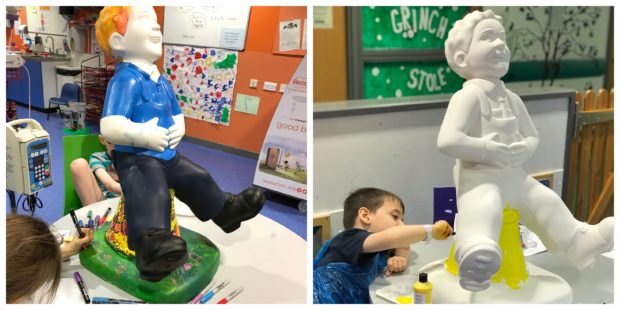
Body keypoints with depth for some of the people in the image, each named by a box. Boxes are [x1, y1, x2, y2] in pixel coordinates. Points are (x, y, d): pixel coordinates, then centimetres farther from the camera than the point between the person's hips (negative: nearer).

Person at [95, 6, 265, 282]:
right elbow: (109, 128, -27)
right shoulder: (125, 79, -18)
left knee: (197, 178, 20)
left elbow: (177, 115, 24)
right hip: (136, 159, -9)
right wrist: (144, 135, -33)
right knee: (150, 194, -31)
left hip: (168, 154, 9)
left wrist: (179, 129, 3)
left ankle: (225, 210, 42)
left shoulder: (161, 81, 12)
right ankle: (151, 244, -49)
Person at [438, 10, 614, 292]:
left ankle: (580, 241, 36)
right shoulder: (468, 95, -16)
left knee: (547, 201, 15)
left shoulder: (512, 98, 12)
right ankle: (478, 256, -52)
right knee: (485, 210, -35)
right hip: (480, 177, -8)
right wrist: (487, 151, -25)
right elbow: (447, 141, -28)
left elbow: (532, 136, 22)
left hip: (513, 174, 9)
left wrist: (525, 149, -2)